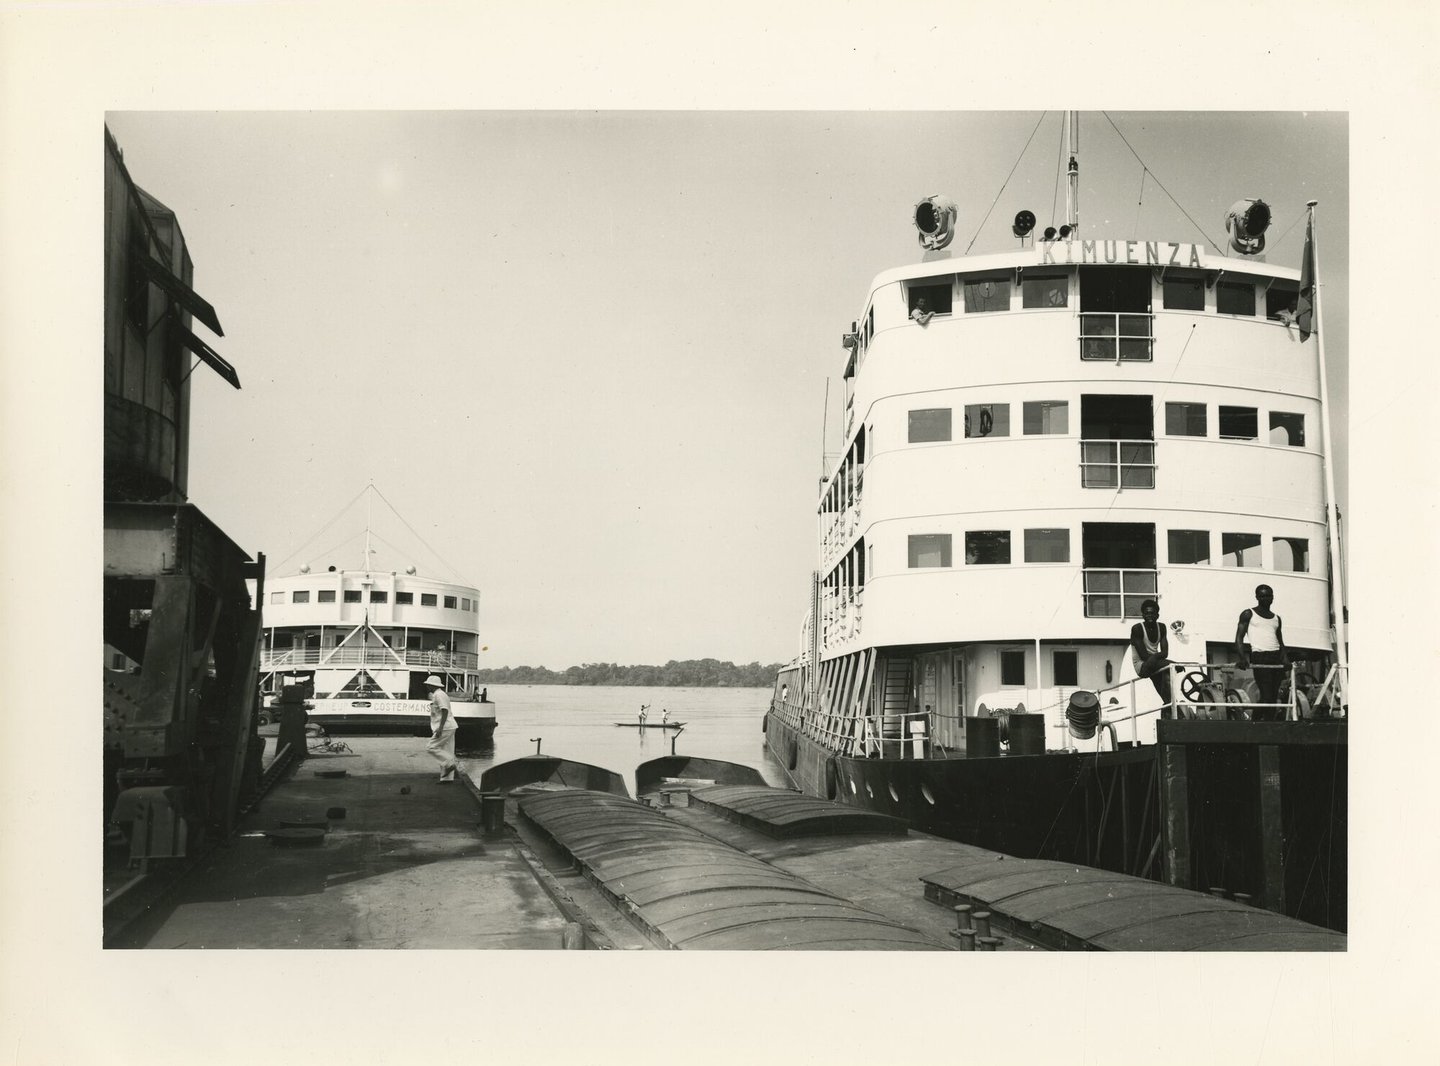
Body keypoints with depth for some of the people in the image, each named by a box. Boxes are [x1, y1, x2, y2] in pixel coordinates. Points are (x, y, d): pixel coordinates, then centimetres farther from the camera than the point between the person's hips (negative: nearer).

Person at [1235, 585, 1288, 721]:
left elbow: (1280, 641, 21)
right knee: (1267, 697, -14)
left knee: (1273, 698, 0)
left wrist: (1285, 658, 1)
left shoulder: (1276, 618, 21)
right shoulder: (1248, 614, 6)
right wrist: (1241, 658, -17)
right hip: (1260, 657, -5)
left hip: (1276, 657, 5)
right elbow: (1239, 638, 0)